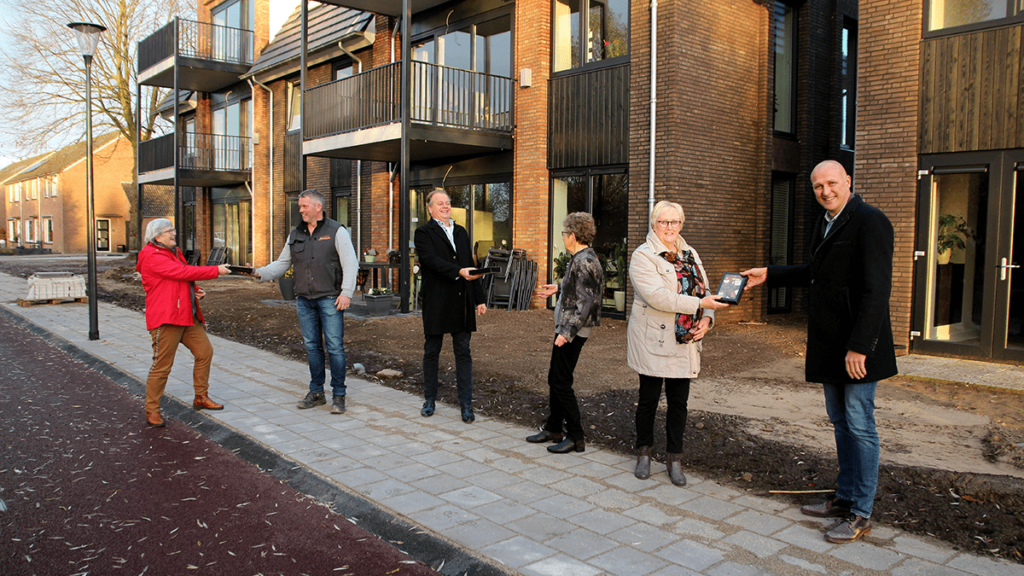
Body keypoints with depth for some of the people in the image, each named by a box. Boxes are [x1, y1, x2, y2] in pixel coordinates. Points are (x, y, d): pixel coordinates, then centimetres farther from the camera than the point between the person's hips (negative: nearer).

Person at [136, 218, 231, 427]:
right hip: (165, 319, -10)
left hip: (188, 316, 10)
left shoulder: (174, 253, 20)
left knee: (205, 351, 10)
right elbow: (182, 272, -21)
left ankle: (201, 397, 23)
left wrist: (195, 291, 6)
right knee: (162, 365, -5)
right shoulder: (152, 257, -12)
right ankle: (152, 410, 8)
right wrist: (216, 271, -18)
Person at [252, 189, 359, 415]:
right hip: (304, 300, 5)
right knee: (312, 346, 10)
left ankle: (338, 395, 3)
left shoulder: (336, 231, -2)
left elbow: (350, 264, -7)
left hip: (330, 299, -5)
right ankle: (316, 392, 20)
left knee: (335, 347, -6)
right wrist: (262, 273, 1)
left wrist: (346, 292, -16)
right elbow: (282, 263, 18)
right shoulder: (295, 234, 14)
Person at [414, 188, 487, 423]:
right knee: (432, 351, 8)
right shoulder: (424, 233, -2)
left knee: (463, 353, 4)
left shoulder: (461, 232, 16)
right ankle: (429, 399, 23)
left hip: (462, 302, 4)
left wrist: (479, 298, 12)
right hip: (436, 302, -4)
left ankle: (466, 404, 8)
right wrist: (459, 272, -30)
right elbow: (432, 260, -18)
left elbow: (471, 266, 16)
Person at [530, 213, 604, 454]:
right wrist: (558, 288, 28)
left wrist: (567, 332, -24)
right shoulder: (585, 258, 11)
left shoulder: (583, 262, -20)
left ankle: (576, 438, 7)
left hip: (572, 331, -10)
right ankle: (554, 429, 30)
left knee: (562, 382, -3)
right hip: (567, 328, 10)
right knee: (554, 379, 17)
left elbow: (585, 302, -24)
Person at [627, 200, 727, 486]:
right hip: (653, 342, -5)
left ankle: (675, 460, 20)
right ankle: (644, 453, 25)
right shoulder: (643, 256, -8)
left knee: (679, 402, 8)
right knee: (649, 400, 6)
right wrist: (700, 304, -21)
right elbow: (657, 296, -21)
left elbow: (704, 290, 16)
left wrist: (707, 318, -5)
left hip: (686, 343, 5)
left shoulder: (690, 254, 14)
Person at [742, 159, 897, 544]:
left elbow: (876, 289, -20)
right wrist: (769, 275, 26)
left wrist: (858, 347, -23)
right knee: (840, 421, 16)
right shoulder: (825, 223, 15)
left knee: (859, 425, -2)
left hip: (857, 347, -9)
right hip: (829, 345, 9)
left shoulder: (869, 221, -14)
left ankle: (861, 514, 8)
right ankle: (845, 497, 28)